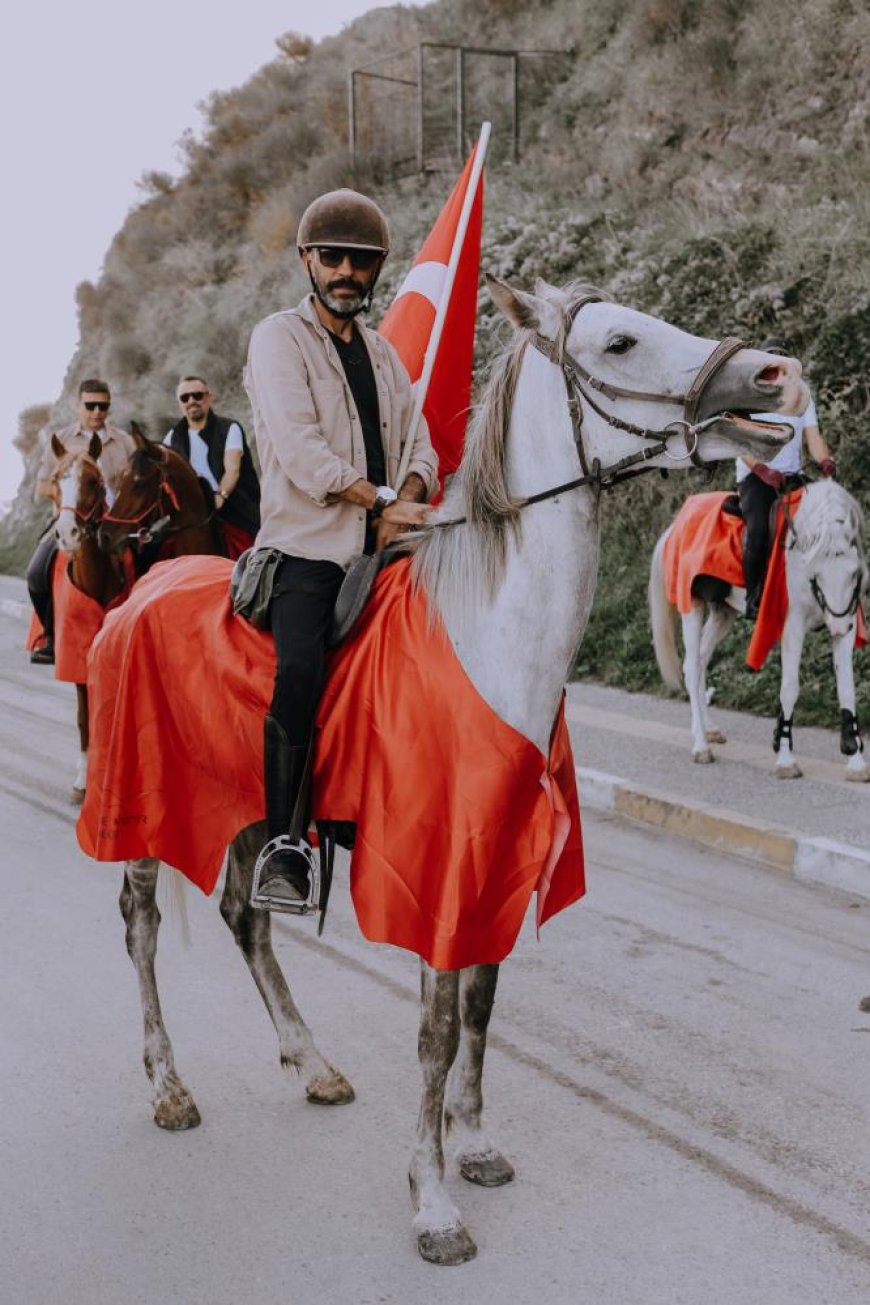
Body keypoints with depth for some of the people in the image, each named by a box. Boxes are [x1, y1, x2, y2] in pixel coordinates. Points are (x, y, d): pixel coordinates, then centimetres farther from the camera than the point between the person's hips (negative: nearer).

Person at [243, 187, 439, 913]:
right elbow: (299, 448, -11)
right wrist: (383, 501, -14)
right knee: (300, 673, -23)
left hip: (380, 549, 6)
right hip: (308, 546, -6)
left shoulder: (384, 353, 21)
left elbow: (418, 449, 14)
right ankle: (284, 845, -15)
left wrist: (408, 502, -8)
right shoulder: (279, 338, 2)